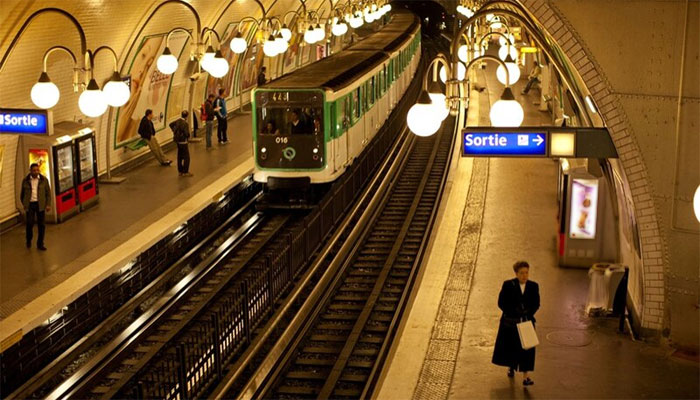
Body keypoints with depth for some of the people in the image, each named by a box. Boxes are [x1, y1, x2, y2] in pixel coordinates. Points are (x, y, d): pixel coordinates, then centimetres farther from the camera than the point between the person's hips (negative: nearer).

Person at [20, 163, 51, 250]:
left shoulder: (44, 180, 4)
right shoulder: (26, 181, 4)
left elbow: (48, 193, 5)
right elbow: (22, 193, 13)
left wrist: (48, 204, -2)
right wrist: (24, 204, 8)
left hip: (40, 205, 1)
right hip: (30, 205, -1)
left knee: (41, 225, 3)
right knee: (29, 223, -4)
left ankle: (40, 244, 14)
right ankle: (29, 241, 21)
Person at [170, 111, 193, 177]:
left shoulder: (178, 121, 0)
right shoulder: (185, 123, -25)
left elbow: (171, 124, 17)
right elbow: (187, 133, -28)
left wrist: (174, 131, 16)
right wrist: (188, 137, -6)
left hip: (178, 141, 8)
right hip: (183, 141, -8)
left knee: (180, 156, 18)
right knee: (186, 157, 3)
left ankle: (180, 171, 26)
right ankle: (185, 172, 5)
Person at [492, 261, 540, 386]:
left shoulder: (533, 286, 0)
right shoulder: (508, 285, -6)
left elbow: (536, 304, 4)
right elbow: (501, 303, -7)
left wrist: (527, 314, -12)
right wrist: (515, 313, -15)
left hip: (526, 322, 1)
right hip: (510, 322, -1)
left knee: (526, 348, -5)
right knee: (509, 346, 11)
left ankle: (525, 377, -5)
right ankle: (511, 367, 38)